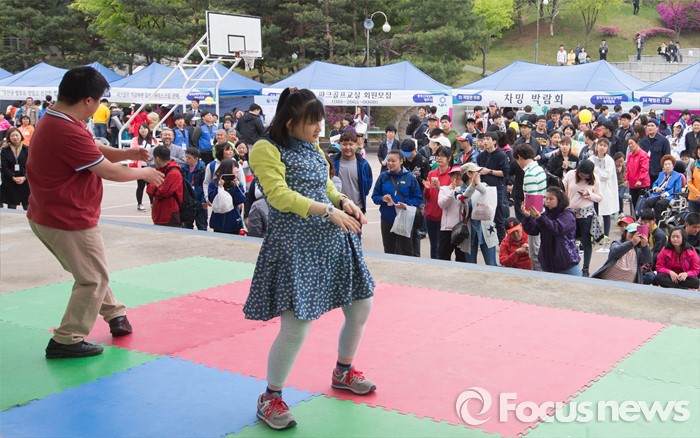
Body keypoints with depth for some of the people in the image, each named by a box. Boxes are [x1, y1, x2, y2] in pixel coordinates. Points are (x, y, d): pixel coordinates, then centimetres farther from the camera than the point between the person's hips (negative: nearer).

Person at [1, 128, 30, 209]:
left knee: (27, 206, 1)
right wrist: (13, 177, -14)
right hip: (10, 182, 1)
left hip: (25, 181, -1)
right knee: (11, 207, 4)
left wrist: (24, 177, -15)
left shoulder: (27, 150, 4)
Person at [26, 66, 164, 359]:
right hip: (69, 221, -11)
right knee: (94, 279, 3)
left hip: (48, 216, 11)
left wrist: (128, 154, -3)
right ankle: (66, 341, 9)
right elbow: (110, 172, -20)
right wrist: (145, 173, -4)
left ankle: (115, 315, 40)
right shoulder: (69, 133, -28)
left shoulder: (53, 122, 6)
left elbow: (95, 150, 12)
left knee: (90, 271, 24)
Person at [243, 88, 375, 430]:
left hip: (333, 238, 9)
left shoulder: (314, 148, 17)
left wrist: (343, 201, 0)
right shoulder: (266, 149, -8)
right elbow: (279, 195, -18)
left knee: (361, 308, 14)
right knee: (296, 327, -12)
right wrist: (328, 210, -22)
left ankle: (343, 372, 40)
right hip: (296, 244, -8)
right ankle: (270, 398, 11)